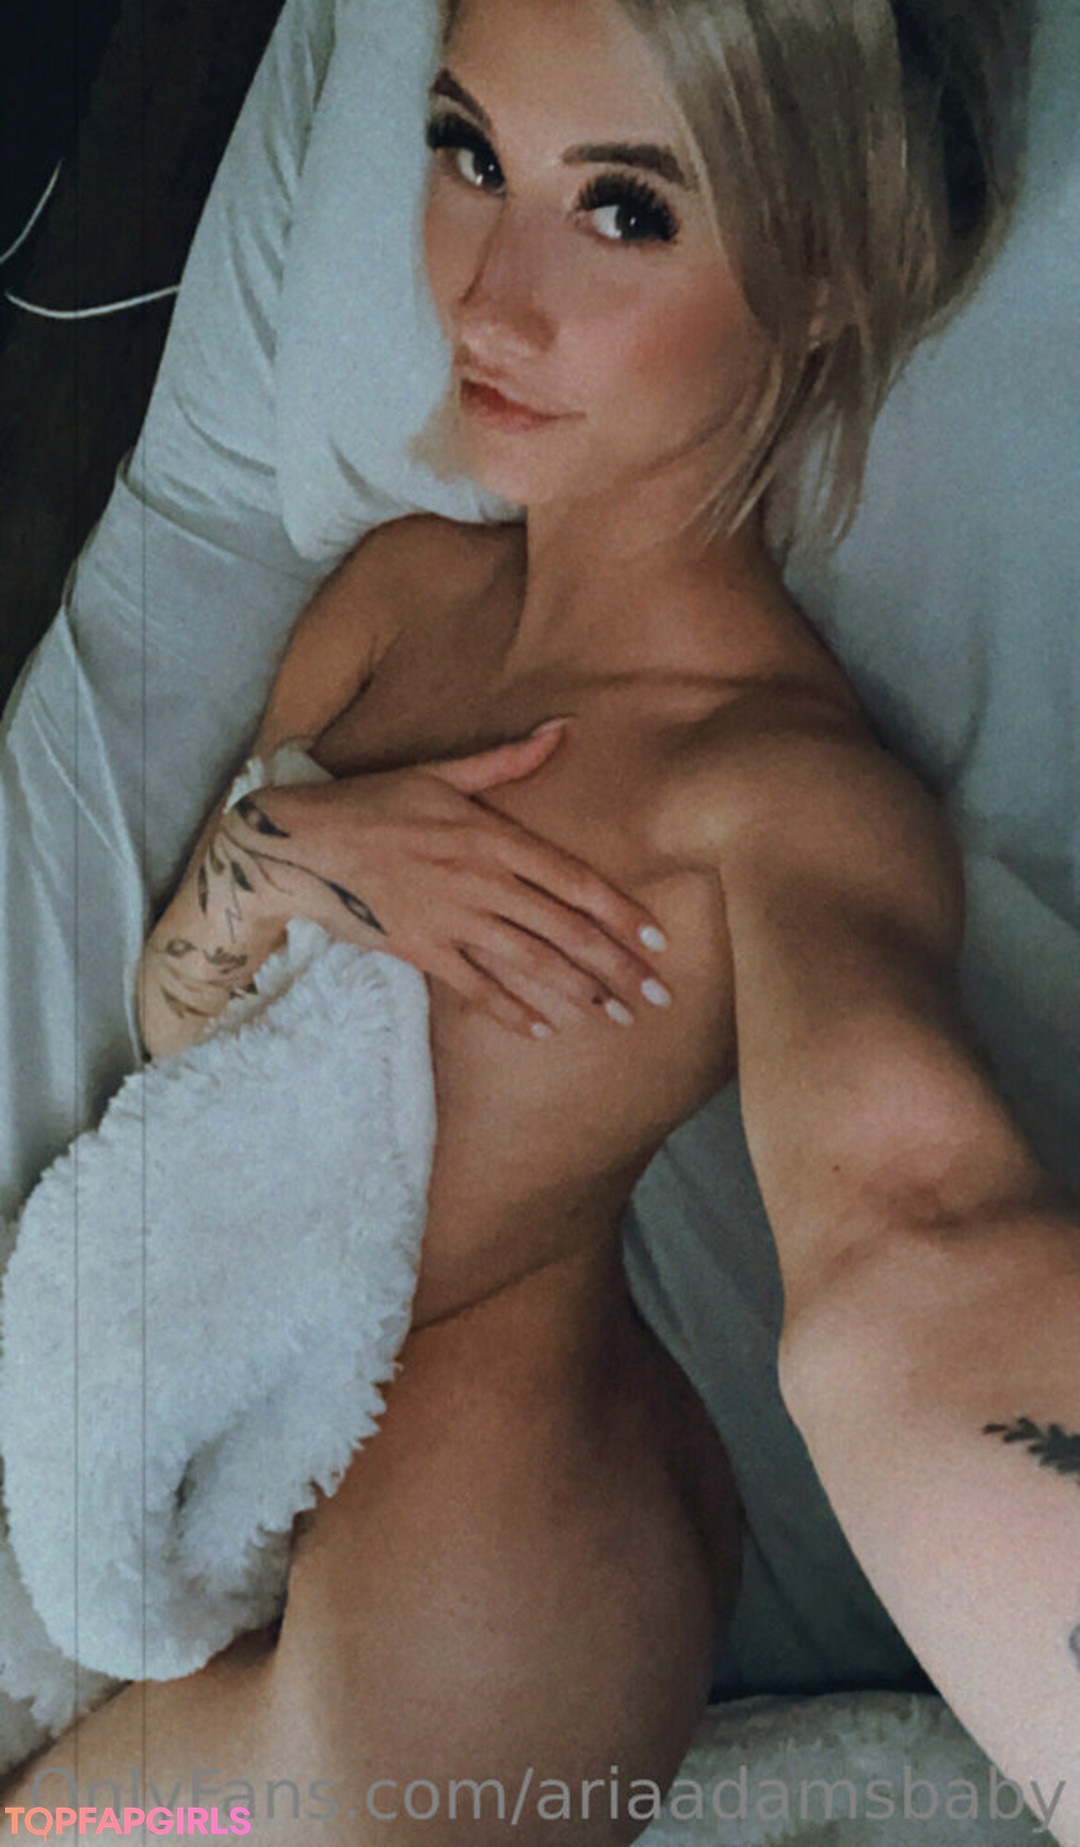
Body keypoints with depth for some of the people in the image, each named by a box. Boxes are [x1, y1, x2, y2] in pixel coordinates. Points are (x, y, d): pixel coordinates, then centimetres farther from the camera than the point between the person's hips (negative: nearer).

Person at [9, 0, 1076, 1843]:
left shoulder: (778, 781, -28)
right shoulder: (404, 584, -4)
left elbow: (907, 1241, -49)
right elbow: (172, 1012, 3)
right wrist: (278, 852, -22)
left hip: (467, 1558, -7)